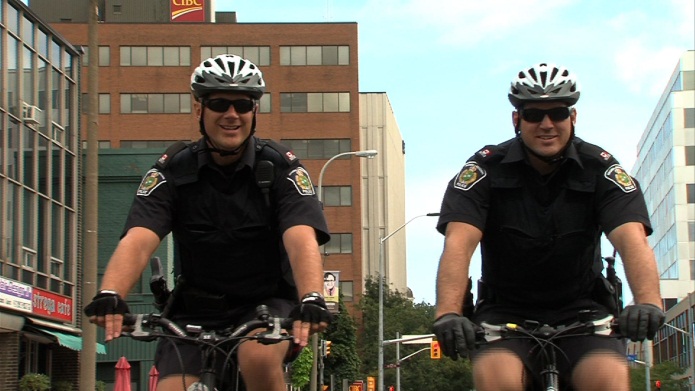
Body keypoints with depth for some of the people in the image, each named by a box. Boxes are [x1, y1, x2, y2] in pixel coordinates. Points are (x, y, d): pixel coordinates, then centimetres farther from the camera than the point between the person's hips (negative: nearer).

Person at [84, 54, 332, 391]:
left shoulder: (280, 168, -8)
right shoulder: (173, 171, -5)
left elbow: (302, 239, -24)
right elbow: (137, 240, -20)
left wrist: (311, 299, -44)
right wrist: (109, 295, -40)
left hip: (267, 304, -2)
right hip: (196, 312, 2)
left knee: (258, 357, -32)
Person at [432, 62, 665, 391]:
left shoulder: (600, 169, -6)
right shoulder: (486, 168, -8)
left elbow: (632, 239, -21)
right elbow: (458, 243, -21)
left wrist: (648, 302, -42)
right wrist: (448, 313, -40)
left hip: (580, 312, 1)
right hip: (505, 314, -1)